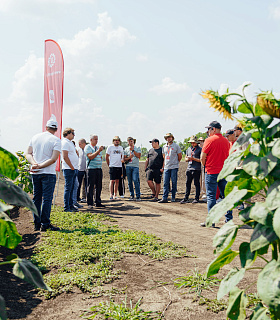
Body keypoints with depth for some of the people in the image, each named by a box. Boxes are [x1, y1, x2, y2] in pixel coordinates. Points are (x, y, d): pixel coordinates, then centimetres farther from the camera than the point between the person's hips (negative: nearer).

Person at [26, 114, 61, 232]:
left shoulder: (35, 137, 10)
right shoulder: (56, 140, -5)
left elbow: (28, 154, 5)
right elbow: (54, 159, -15)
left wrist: (34, 164, -9)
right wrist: (40, 166, -14)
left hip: (35, 173, 5)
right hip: (48, 173, -5)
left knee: (36, 198, 11)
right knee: (47, 198, -1)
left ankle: (36, 224, 15)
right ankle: (45, 224, -1)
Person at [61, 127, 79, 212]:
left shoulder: (70, 142, 19)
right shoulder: (65, 142, -11)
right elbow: (65, 157, -18)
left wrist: (75, 168, 14)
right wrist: (72, 167, -15)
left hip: (73, 169, 9)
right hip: (69, 169, -9)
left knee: (71, 188, 12)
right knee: (68, 188, -6)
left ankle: (71, 205, 19)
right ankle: (66, 207, -1)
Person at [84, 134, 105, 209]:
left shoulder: (98, 147, 20)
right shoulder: (88, 147, -1)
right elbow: (90, 157, -15)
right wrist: (98, 151, -18)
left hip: (99, 168, 7)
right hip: (91, 168, -7)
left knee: (99, 186, 7)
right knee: (90, 186, -5)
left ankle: (98, 202, 14)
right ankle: (90, 204, -1)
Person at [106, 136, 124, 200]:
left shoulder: (121, 148, 14)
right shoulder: (110, 147, -1)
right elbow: (107, 157, 0)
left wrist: (122, 160, 4)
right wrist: (109, 165, 0)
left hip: (119, 166, 5)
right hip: (112, 166, -5)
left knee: (117, 181, 6)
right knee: (112, 180, -9)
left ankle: (115, 195, 12)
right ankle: (111, 195, -9)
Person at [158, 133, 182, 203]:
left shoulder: (176, 146, -1)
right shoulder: (164, 147, 13)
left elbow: (180, 156, 4)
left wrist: (176, 163, 10)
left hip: (174, 167, -4)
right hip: (166, 167, 4)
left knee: (174, 183, 1)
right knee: (165, 183, -1)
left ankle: (173, 197, 10)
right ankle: (164, 198, -2)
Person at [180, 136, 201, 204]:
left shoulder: (199, 149, -1)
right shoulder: (188, 149, 18)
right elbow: (186, 158, 24)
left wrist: (193, 158, -15)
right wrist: (187, 159, 0)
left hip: (196, 169, -6)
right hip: (189, 168, 6)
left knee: (197, 184, 0)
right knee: (188, 183, 5)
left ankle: (196, 198, 7)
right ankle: (186, 198, 9)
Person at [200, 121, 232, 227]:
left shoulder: (209, 140, -9)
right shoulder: (226, 141, 8)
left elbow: (202, 157, -8)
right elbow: (227, 156, 15)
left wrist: (205, 166, 9)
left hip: (212, 172, -6)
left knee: (211, 196, -2)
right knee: (226, 195, 11)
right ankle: (229, 219, 17)